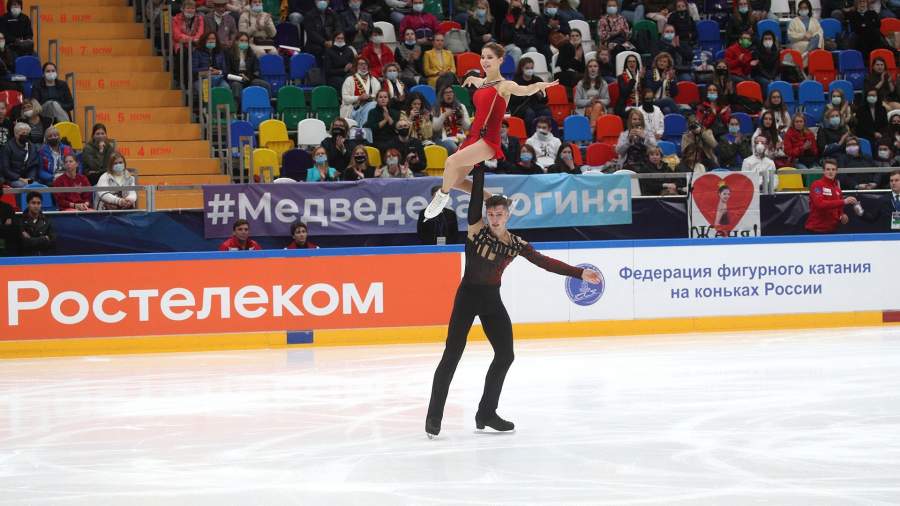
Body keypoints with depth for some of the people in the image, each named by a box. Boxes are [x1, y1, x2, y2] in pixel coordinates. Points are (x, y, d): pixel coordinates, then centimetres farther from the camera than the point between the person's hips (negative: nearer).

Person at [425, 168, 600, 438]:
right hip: (468, 296, -5)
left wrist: (579, 273, 1)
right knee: (452, 354, -10)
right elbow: (476, 196, -12)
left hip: (492, 299, 5)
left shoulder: (516, 244, 2)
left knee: (505, 355, 5)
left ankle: (487, 413, 19)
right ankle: (433, 417, -6)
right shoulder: (477, 229, -8)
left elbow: (545, 262, 4)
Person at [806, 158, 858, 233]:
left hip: (832, 230, 6)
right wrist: (844, 201, -28)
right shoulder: (817, 185, -8)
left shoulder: (837, 188, 12)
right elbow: (820, 204, -25)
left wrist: (842, 217, -1)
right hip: (816, 230, -6)